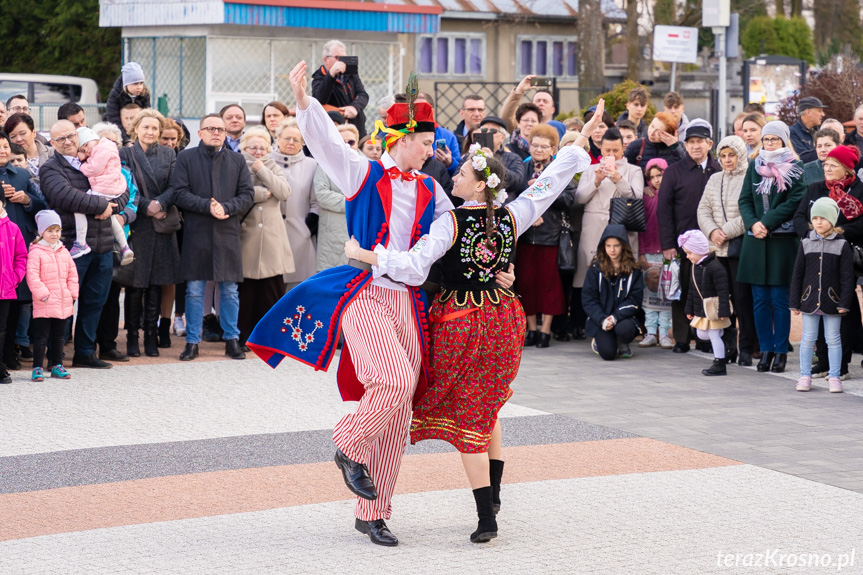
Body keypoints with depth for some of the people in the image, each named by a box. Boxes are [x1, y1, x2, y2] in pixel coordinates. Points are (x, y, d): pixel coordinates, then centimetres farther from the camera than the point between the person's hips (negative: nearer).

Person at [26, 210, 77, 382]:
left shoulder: (64, 252, 10)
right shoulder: (36, 252, -9)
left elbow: (72, 274, 16)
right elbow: (32, 276, -15)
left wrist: (72, 293, 6)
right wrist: (42, 294, -19)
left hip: (63, 303, 6)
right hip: (44, 304, -6)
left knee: (59, 336, 14)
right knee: (41, 336, -3)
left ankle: (57, 365, 24)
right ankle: (37, 368, 2)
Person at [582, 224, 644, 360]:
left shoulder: (633, 270, 1)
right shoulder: (596, 268, 0)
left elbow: (634, 300, -3)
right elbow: (588, 299, -2)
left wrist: (616, 317, -18)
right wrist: (602, 320, -17)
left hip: (623, 317, 1)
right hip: (600, 319, -1)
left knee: (624, 329, -35)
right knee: (608, 353, -23)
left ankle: (622, 344, 4)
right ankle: (598, 342, 16)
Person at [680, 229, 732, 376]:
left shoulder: (715, 267, -20)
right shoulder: (695, 267, 8)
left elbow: (723, 291, -22)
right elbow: (692, 290, 18)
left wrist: (724, 311, -25)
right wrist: (690, 309, 19)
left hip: (714, 311, -9)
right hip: (701, 311, 9)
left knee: (714, 335, -3)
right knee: (702, 334, 12)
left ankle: (720, 365, 5)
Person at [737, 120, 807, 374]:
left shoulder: (794, 168, 0)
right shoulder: (754, 167, 13)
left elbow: (794, 202, -9)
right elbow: (744, 200, 9)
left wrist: (766, 223, -14)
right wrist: (753, 223, -9)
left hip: (783, 239, -4)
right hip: (755, 241, 4)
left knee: (779, 299, -2)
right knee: (760, 300, 5)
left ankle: (781, 351, 5)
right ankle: (766, 351, 11)